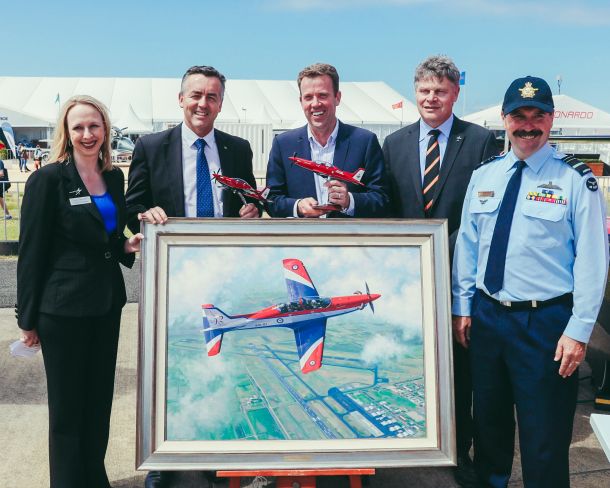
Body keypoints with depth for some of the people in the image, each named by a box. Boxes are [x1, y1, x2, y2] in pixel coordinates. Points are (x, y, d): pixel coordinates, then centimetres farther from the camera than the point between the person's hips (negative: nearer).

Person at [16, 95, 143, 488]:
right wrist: (28, 319, -8)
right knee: (67, 408, 7)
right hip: (64, 307, -6)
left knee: (100, 400, 16)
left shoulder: (114, 177, 7)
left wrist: (127, 247, -3)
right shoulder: (49, 179, -11)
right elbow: (31, 252, -9)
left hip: (107, 303, 6)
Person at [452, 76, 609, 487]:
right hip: (486, 315, 5)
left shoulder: (575, 180, -8)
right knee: (489, 419, 21)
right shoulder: (483, 176, 6)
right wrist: (462, 307, 7)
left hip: (545, 322, -4)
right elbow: (466, 245, 8)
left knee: (544, 435, 6)